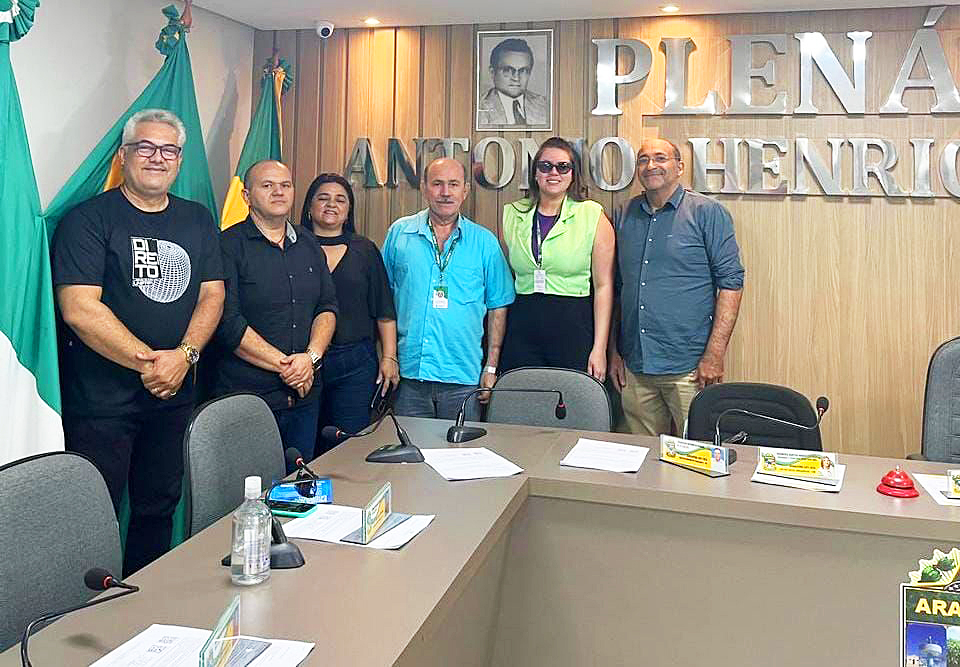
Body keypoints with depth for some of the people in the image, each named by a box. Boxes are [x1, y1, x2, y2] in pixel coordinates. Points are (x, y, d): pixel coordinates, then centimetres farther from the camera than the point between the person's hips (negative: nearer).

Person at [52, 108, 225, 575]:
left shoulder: (198, 221, 11)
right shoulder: (89, 219, -6)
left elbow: (212, 295, 5)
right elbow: (78, 309, -16)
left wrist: (185, 355, -12)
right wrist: (148, 361, -17)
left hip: (174, 395, 5)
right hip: (102, 397, -5)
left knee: (159, 508, 15)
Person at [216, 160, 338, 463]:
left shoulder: (309, 245, 13)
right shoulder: (229, 245, -7)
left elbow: (328, 308, 9)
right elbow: (228, 322, -14)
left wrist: (311, 356, -9)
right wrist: (284, 365, -14)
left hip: (305, 397, 6)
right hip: (246, 398, -5)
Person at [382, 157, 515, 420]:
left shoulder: (485, 241, 4)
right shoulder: (400, 233, 5)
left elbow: (498, 307, 6)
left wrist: (491, 368, 1)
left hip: (463, 378, 0)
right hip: (408, 371, 1)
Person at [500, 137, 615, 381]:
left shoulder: (593, 216, -1)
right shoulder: (512, 215, 9)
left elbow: (603, 286, -3)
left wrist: (599, 349, -8)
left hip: (574, 327, -3)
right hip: (522, 327, 3)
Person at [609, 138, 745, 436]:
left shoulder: (708, 213, -2)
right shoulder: (623, 216, 12)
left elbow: (730, 282, -6)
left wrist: (715, 354, -13)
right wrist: (613, 351, 11)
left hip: (689, 367, -4)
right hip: (634, 366, 4)